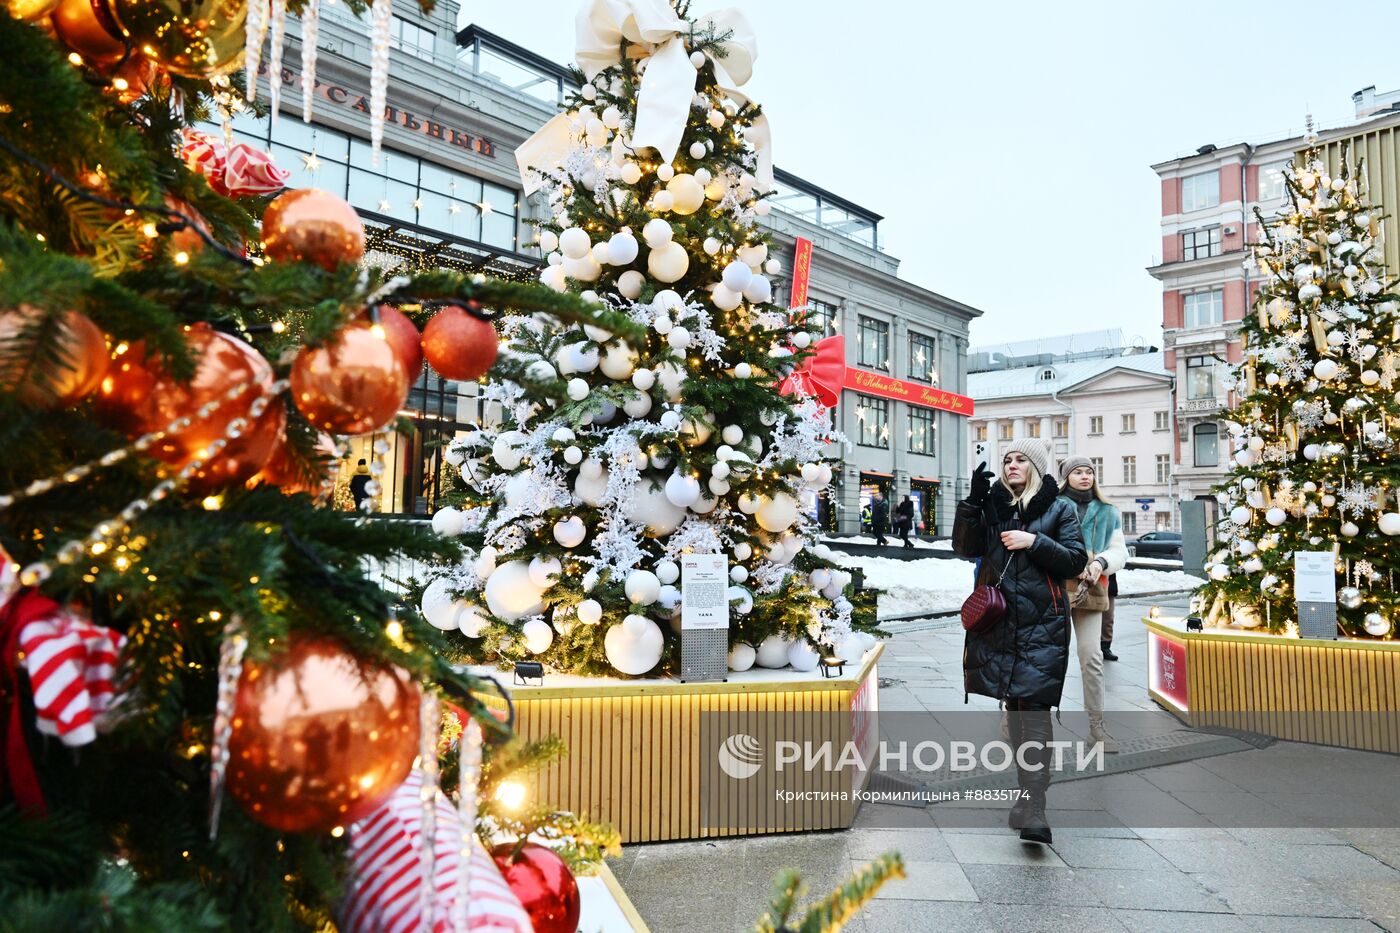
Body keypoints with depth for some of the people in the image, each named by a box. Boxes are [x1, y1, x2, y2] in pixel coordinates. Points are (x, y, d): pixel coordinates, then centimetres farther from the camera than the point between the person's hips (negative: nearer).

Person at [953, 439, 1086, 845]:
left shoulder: (1058, 508, 5)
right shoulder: (993, 504, 13)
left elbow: (1076, 560, 0)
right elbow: (964, 547, 2)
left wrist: (1035, 542, -14)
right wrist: (973, 501, -9)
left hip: (1041, 624, -4)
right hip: (998, 619, 4)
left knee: (1033, 706, -13)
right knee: (1014, 704, 12)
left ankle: (1034, 810, -16)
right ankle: (1027, 789, 27)